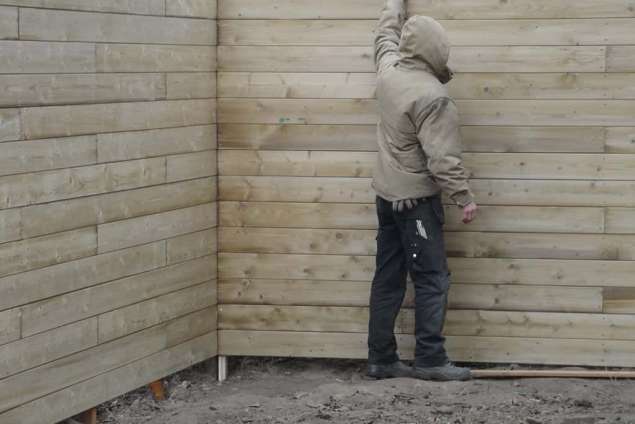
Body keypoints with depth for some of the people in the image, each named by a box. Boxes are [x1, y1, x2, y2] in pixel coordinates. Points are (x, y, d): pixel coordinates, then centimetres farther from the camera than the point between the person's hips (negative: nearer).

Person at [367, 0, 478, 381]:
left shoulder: (389, 70, 1)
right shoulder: (433, 97, -21)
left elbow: (387, 34, 24)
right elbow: (443, 158, -22)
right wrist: (465, 197, -14)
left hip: (387, 193, 8)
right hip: (417, 199, -8)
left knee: (388, 278, 10)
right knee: (432, 279, -4)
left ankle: (381, 358, 13)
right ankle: (430, 360, -4)